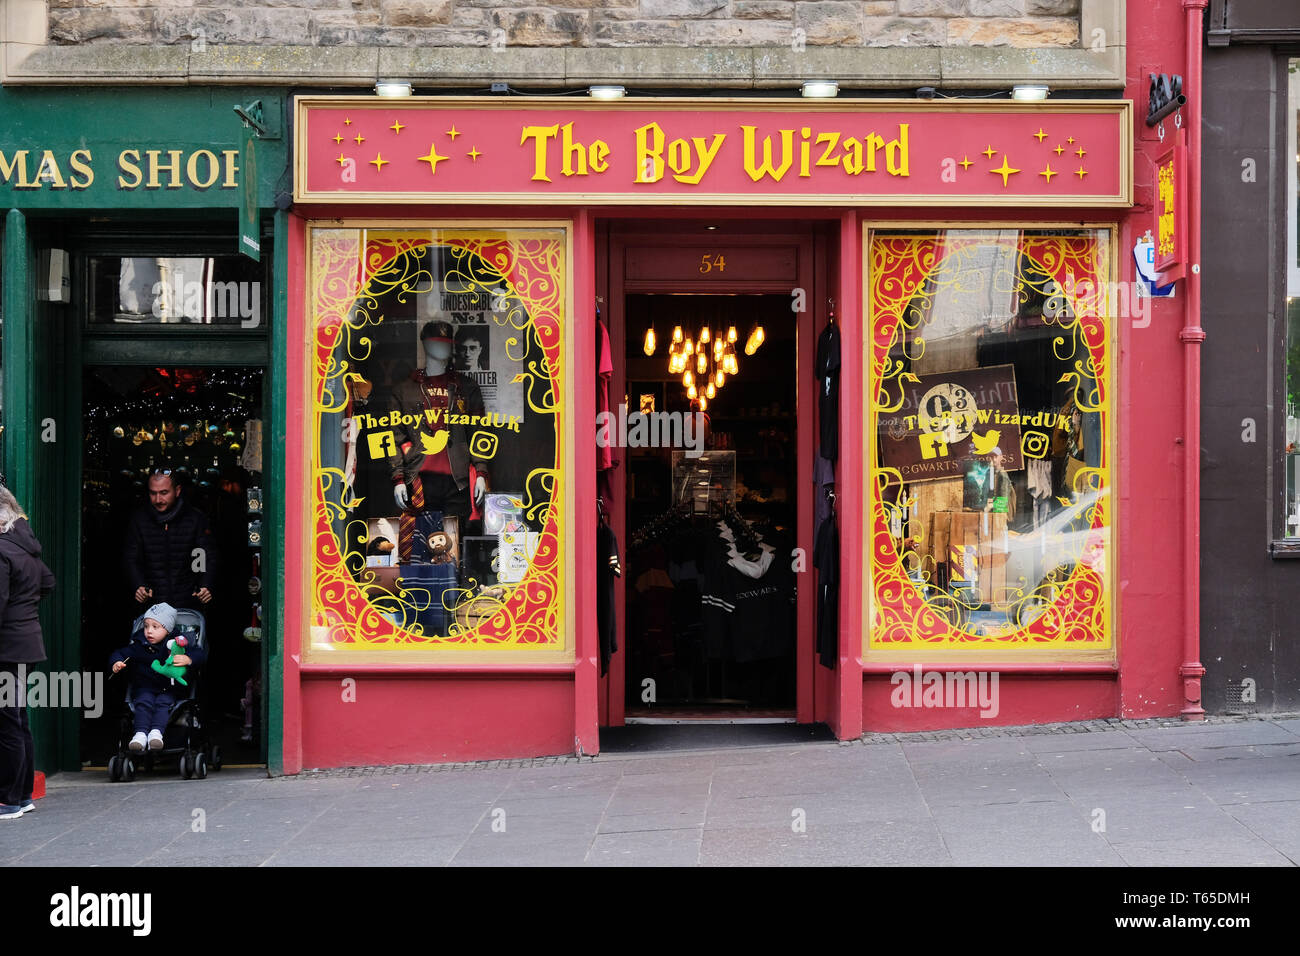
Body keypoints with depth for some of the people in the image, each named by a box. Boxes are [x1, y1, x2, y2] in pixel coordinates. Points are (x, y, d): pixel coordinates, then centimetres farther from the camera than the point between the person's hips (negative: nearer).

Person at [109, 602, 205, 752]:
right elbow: (119, 654, 5)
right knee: (144, 702, -25)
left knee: (163, 703, -26)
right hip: (144, 688, 1)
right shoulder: (139, 645, -1)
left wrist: (188, 659, -30)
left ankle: (156, 732, -37)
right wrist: (117, 663, -19)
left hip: (167, 689, -1)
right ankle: (141, 733, -35)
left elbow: (200, 654, -8)